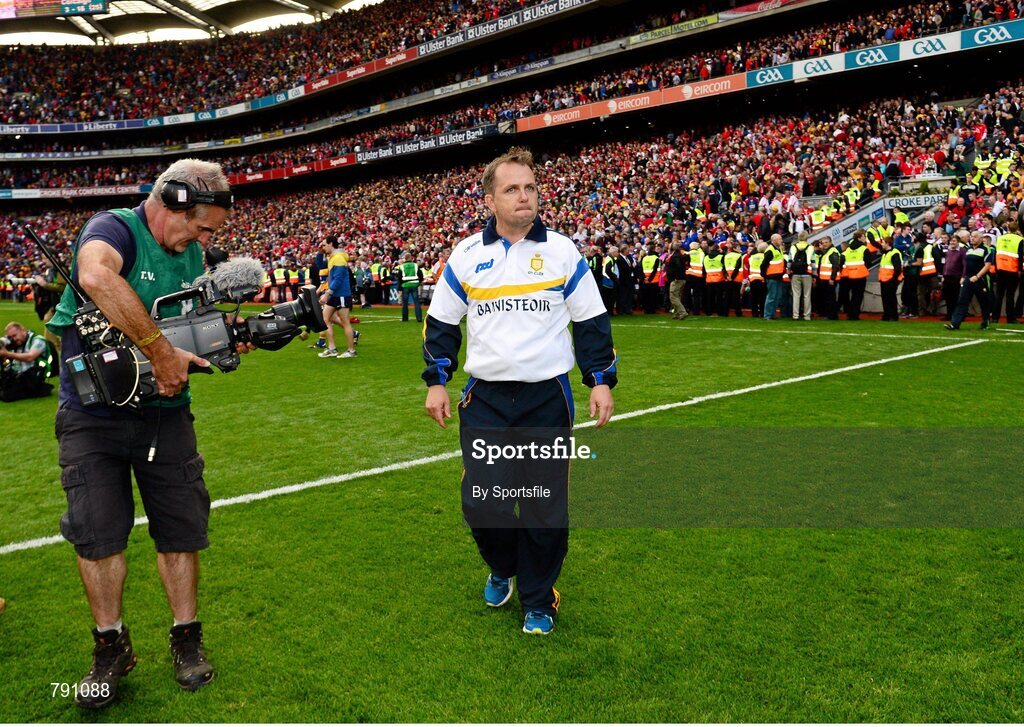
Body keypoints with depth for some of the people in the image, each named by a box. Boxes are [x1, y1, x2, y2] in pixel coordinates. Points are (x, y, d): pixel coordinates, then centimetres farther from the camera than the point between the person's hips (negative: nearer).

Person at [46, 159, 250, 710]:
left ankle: (186, 638, 22)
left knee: (181, 525, 5)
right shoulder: (113, 229, -15)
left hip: (165, 411, 5)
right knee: (98, 531, 1)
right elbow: (96, 277, -39)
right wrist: (161, 350, -35)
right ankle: (111, 648, 20)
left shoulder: (191, 257, 7)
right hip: (92, 414, -5)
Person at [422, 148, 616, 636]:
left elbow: (591, 322, 6)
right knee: (480, 503, -3)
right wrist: (437, 381, 5)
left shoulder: (563, 251, 2)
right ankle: (501, 569, 30)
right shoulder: (467, 255, 4)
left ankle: (538, 598, 26)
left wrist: (600, 380, -1)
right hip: (484, 399, 1)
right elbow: (441, 323, 12)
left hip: (548, 398, -1)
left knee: (545, 507, 4)